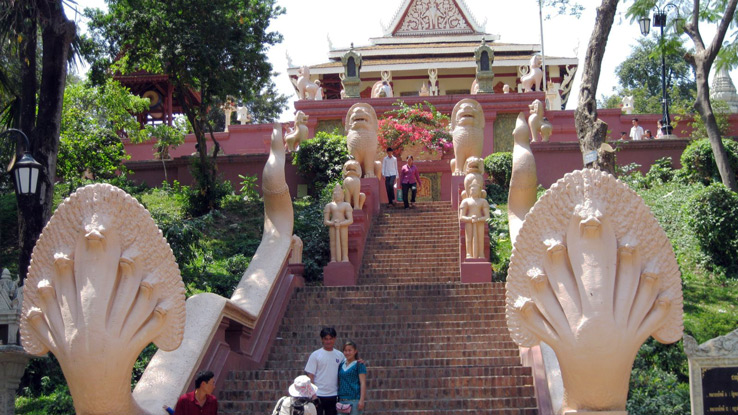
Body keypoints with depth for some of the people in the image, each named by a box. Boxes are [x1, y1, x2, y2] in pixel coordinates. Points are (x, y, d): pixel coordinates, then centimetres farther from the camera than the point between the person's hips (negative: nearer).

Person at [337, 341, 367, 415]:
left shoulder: (358, 365, -2)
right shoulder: (341, 365, 14)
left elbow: (363, 383, -7)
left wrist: (362, 400, -15)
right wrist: (338, 399, 13)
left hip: (354, 400, -6)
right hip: (342, 400, 6)